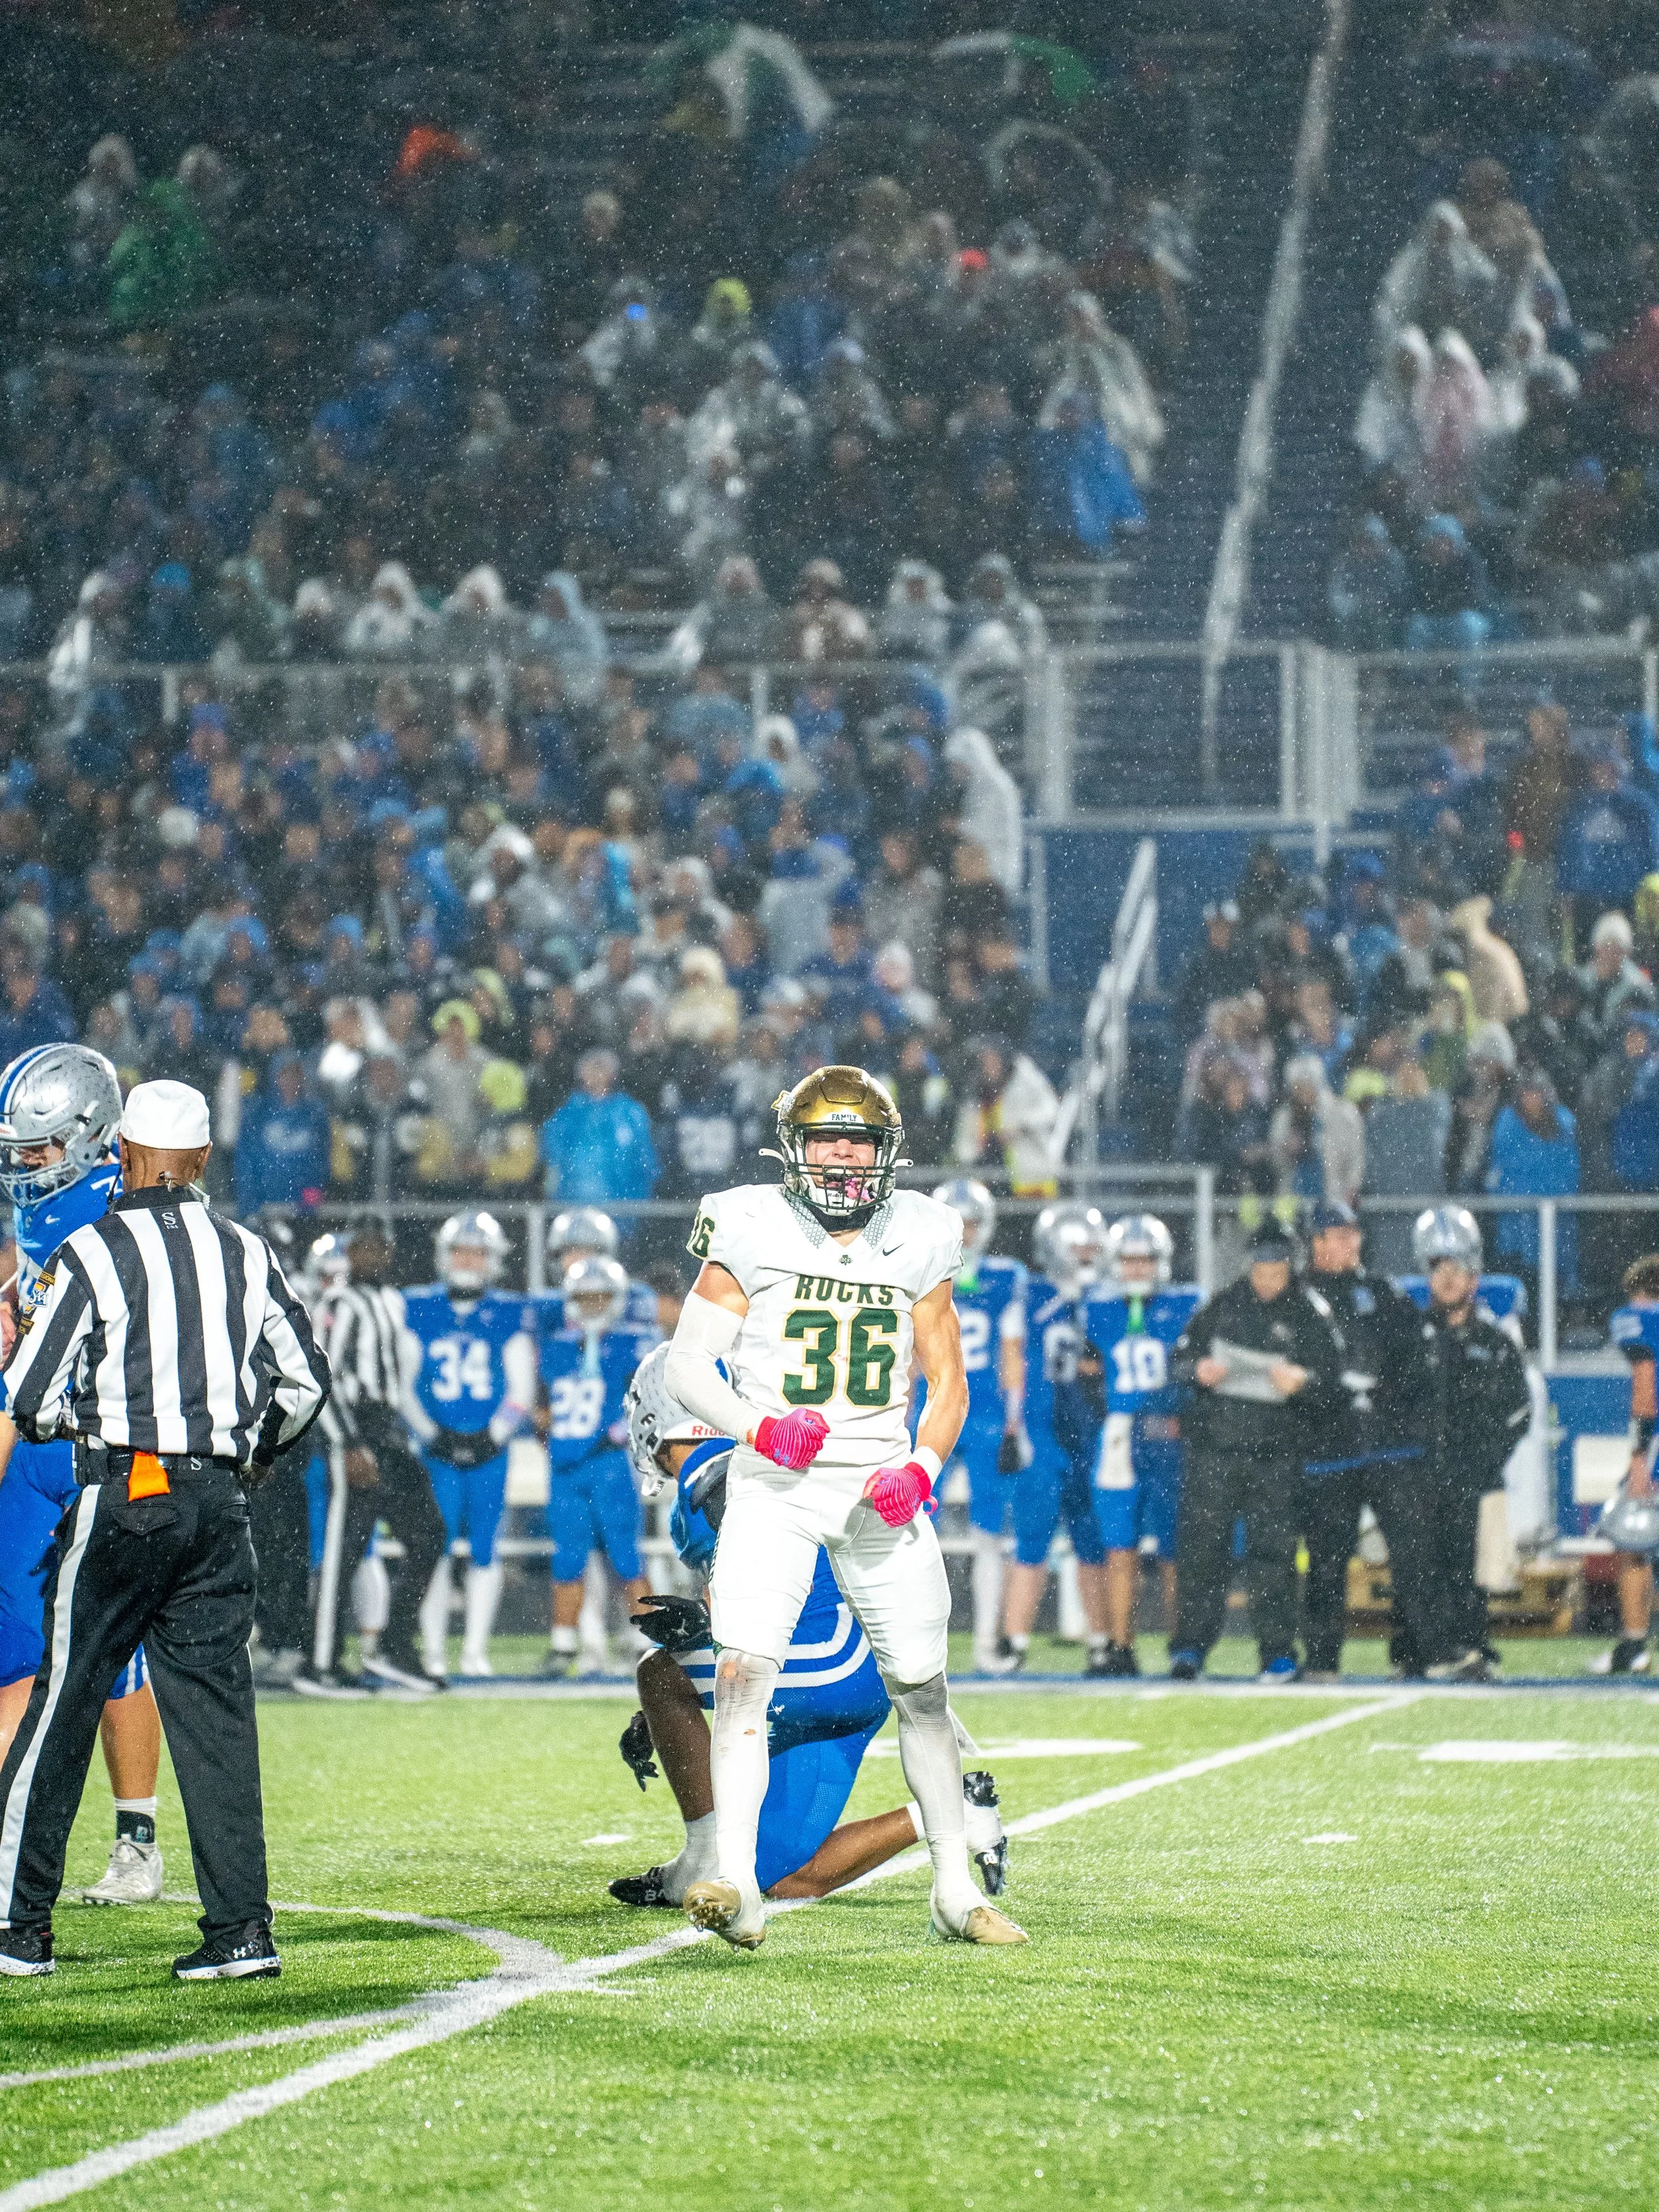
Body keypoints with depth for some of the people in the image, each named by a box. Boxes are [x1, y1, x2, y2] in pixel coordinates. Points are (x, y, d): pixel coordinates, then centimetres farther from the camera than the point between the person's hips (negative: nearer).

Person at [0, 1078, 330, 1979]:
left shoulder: (93, 1253, -6)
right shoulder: (246, 1255, 7)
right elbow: (305, 1382, 12)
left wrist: (76, 1414, 16)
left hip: (122, 1493, -4)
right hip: (218, 1502, 4)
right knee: (215, 1711, 5)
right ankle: (240, 1925, -1)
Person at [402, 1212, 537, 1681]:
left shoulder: (509, 1316, 5)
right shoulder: (418, 1310, 5)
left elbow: (521, 1391, 5)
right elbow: (402, 1384, 5)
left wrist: (493, 1436, -9)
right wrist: (432, 1435, -7)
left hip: (489, 1450, 0)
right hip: (437, 1450, 0)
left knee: (484, 1551, 1)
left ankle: (475, 1650, 7)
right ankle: (433, 1651, 1)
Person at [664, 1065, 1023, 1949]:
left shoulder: (916, 1243, 6)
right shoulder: (752, 1235, -3)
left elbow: (947, 1382, 12)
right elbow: (687, 1363, -1)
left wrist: (922, 1468, -6)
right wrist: (760, 1427, -18)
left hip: (881, 1485, 3)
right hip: (774, 1481, -3)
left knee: (921, 1689, 7)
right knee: (745, 1670, -19)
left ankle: (955, 1890, 19)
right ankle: (734, 1884, -25)